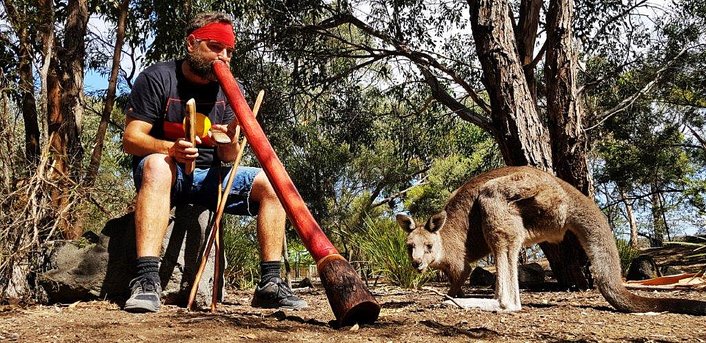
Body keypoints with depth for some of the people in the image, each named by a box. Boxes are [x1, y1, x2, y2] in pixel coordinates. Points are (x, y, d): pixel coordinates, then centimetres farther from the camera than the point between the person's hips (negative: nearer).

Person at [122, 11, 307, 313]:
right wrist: (172, 148, -32)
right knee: (157, 165, -38)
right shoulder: (157, 78, -6)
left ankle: (270, 283, -17)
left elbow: (227, 157, 1)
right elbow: (130, 139, -13)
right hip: (164, 171, -4)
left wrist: (231, 141, -24)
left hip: (208, 176, 4)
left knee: (270, 183, -14)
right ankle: (147, 281, -45)